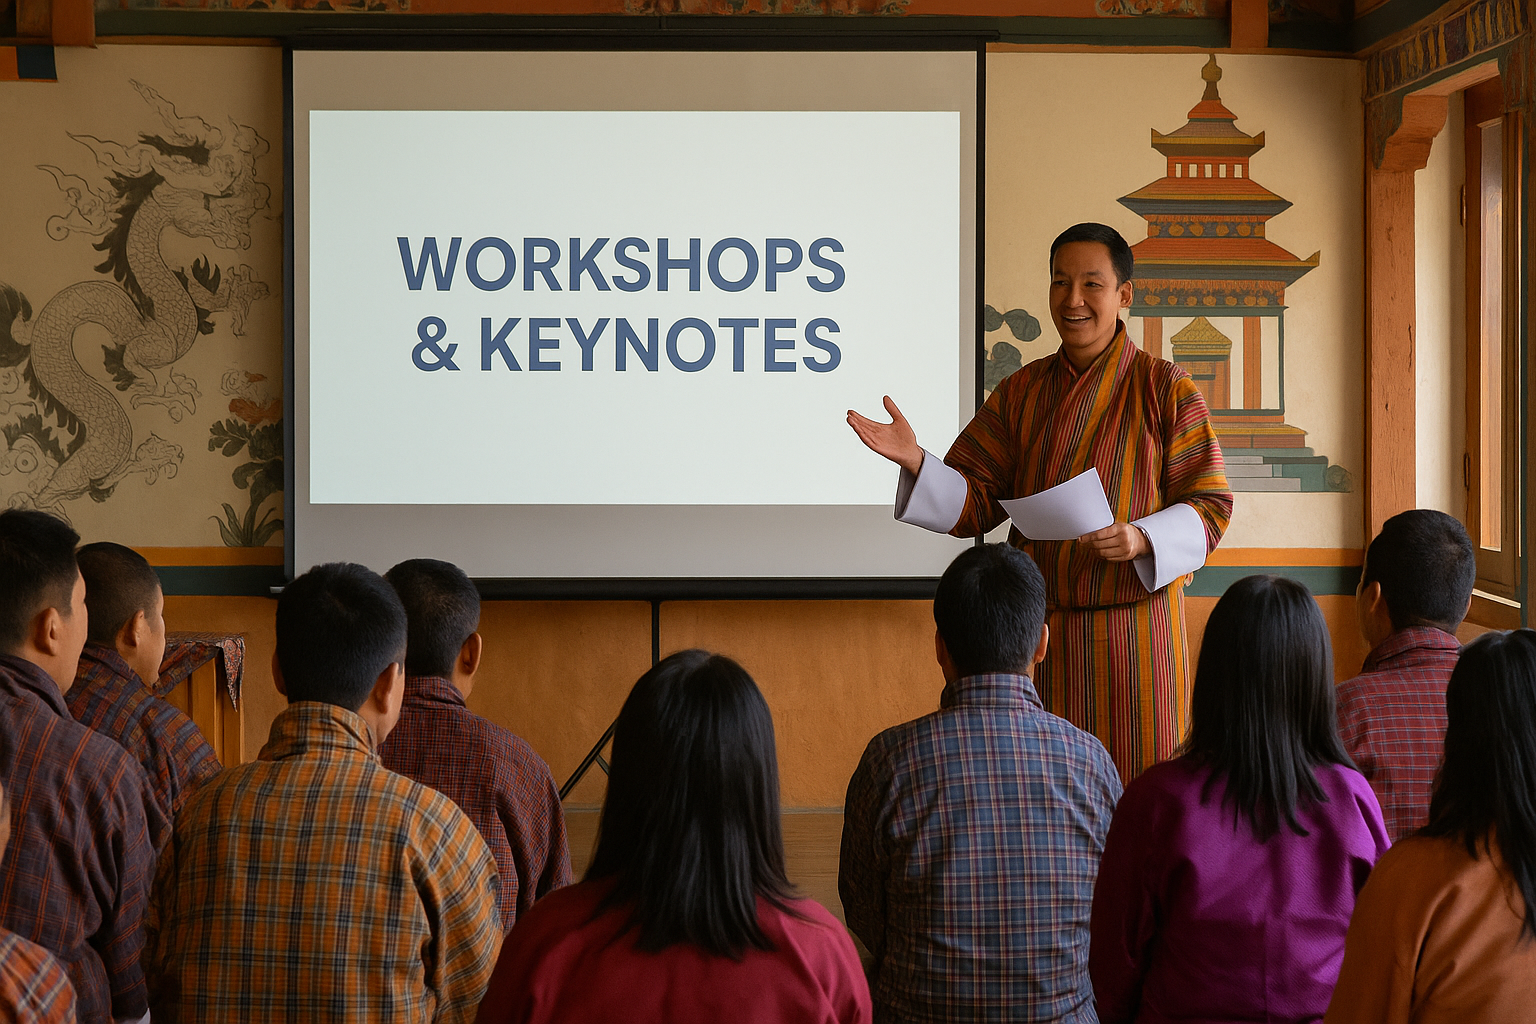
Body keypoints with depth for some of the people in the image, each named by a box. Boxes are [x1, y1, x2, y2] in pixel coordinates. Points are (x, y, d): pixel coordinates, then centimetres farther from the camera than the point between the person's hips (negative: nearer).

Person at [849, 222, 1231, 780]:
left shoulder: (1168, 390, 0)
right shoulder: (1021, 392, 9)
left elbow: (1210, 506, -2)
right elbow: (974, 505, 7)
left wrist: (1142, 538, -20)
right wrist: (914, 460, -10)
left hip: (1134, 630, -3)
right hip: (1040, 628, 3)